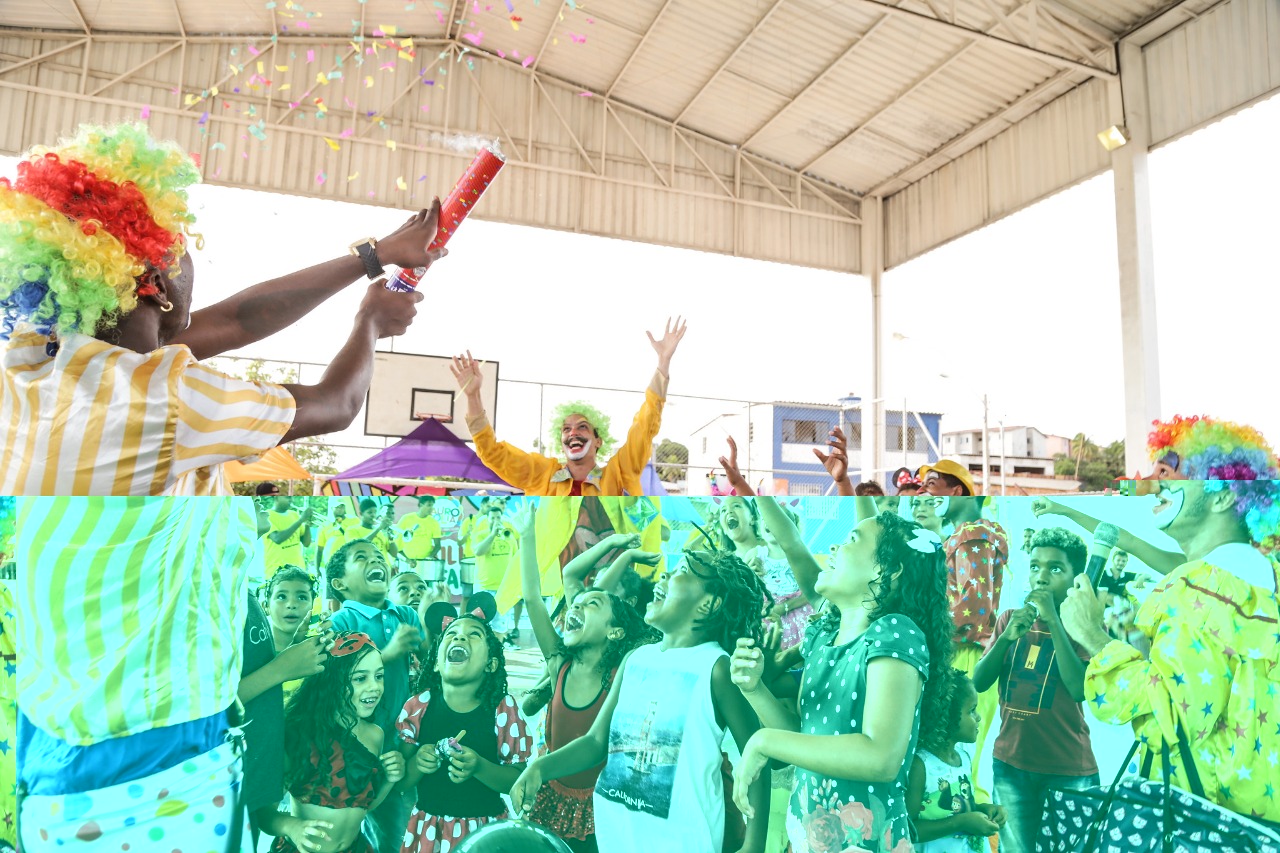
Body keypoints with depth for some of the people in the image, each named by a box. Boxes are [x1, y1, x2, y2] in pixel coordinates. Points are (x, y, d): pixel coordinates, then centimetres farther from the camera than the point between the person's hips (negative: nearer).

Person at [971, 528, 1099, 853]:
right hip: (1010, 763, 3)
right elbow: (978, 683, -2)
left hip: (1069, 770, -3)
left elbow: (1080, 690, -20)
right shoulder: (1010, 618, 4)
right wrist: (1008, 636, -17)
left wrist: (1053, 620, -21)